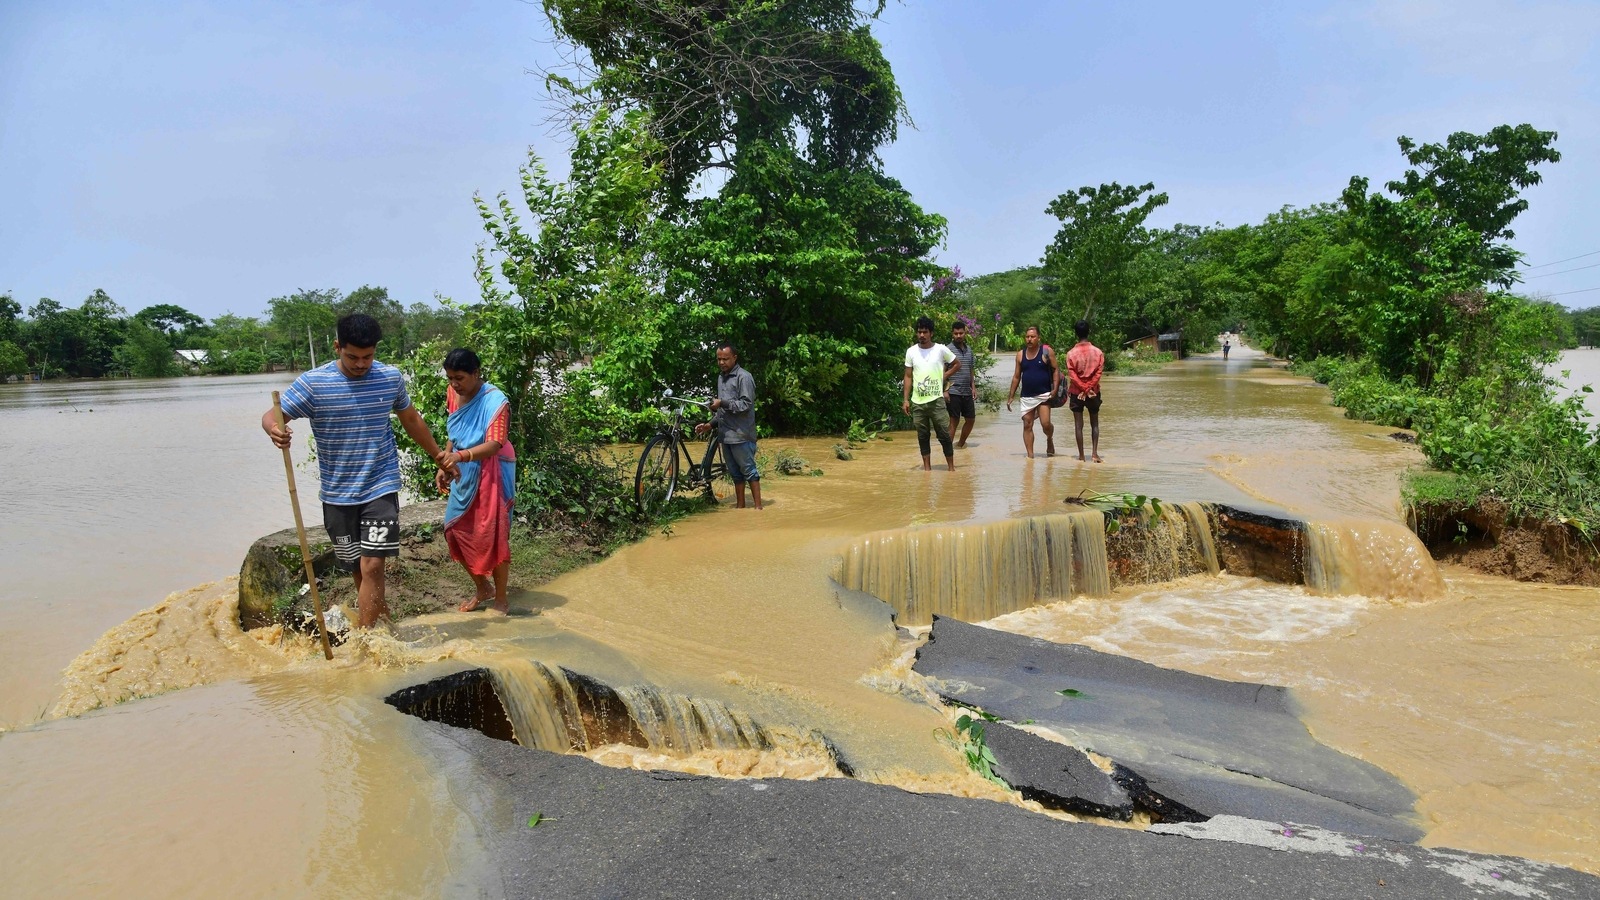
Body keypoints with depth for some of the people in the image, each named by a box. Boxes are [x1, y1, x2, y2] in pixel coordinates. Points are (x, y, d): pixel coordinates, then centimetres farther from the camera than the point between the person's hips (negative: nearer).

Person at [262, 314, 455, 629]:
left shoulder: (391, 377, -2)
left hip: (381, 487, -1)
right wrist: (275, 429, -36)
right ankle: (377, 612, 37)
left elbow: (411, 419, 14)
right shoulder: (312, 382, -9)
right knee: (355, 566, 13)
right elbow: (272, 416, -10)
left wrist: (438, 455, 22)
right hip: (337, 493, 1)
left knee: (372, 564, -11)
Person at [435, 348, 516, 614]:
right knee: (456, 531, 9)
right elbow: (454, 435, 13)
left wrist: (460, 455, -45)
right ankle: (483, 588, 29)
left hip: (491, 474, -7)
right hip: (463, 473, 7)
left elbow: (494, 444, -30)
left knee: (491, 535, -2)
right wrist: (445, 467, 6)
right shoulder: (453, 393, 1)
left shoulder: (494, 400, -21)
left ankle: (501, 599, 14)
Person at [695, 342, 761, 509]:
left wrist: (722, 403, -21)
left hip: (741, 434, -8)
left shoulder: (743, 377, -9)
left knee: (749, 470, -3)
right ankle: (740, 506, 20)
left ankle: (757, 506, 2)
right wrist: (710, 424, 15)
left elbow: (746, 404, -17)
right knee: (735, 473, 13)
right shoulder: (721, 377, 17)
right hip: (726, 434, 8)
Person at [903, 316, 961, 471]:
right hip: (917, 402, 2)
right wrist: (906, 400, 2)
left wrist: (944, 376, 0)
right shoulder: (911, 351, 4)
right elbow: (908, 376, 7)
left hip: (936, 400, -2)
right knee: (922, 436, 8)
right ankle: (927, 467, 17)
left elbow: (957, 364, 11)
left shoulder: (941, 349, -2)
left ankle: (951, 467, 11)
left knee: (944, 435, 0)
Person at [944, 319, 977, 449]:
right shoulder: (948, 349, -8)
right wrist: (945, 390, -16)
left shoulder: (969, 349, 12)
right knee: (954, 421, -3)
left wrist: (972, 386, 12)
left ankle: (961, 443, 29)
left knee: (970, 419, 12)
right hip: (953, 392, -6)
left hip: (967, 392, 6)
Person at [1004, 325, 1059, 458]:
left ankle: (1050, 440, 21)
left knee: (1045, 423, -12)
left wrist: (1055, 389, -14)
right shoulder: (1020, 354, 8)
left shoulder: (1047, 351, -2)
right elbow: (1016, 376, 12)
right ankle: (1030, 455, 7)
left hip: (1044, 395, -3)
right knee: (1027, 425, 1)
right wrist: (1010, 396, 9)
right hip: (1026, 396, 4)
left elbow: (1055, 370, -1)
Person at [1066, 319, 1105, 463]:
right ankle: (1095, 453, 3)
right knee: (1094, 424, 12)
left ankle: (1081, 455, 5)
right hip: (1094, 392, 1)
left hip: (1076, 392, -1)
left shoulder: (1071, 353, -8)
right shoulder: (1097, 352, -4)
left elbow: (1072, 375, -12)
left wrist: (1083, 389, -7)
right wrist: (1089, 388, -9)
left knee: (1078, 424, 4)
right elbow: (1099, 373, -9)